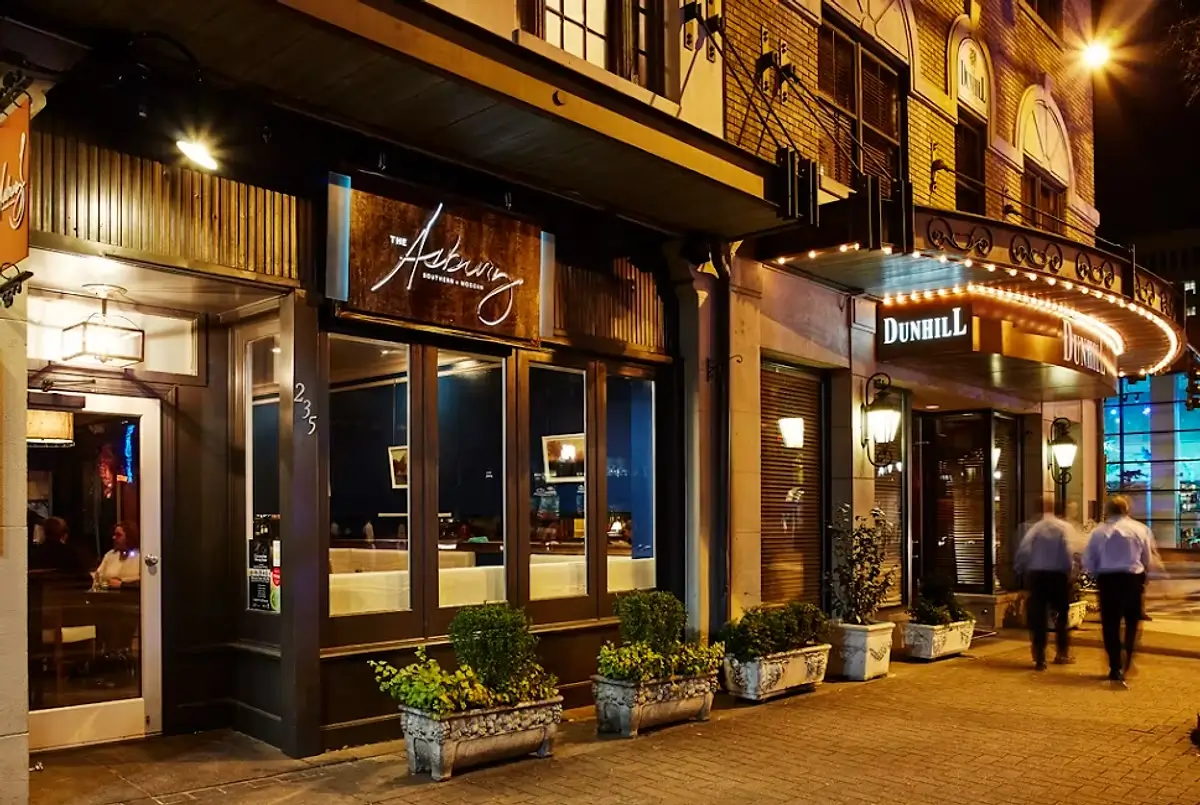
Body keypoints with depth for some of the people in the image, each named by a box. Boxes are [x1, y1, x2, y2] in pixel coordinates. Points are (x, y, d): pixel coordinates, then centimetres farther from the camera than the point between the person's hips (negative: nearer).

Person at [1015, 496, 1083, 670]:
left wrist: (1021, 571, 3)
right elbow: (1070, 552, -13)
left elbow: (1023, 551, -9)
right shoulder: (1065, 527, -2)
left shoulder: (1034, 527, -1)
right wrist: (1069, 570, 0)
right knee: (1061, 615, 19)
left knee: (1038, 618, 5)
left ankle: (1039, 659, 3)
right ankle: (1062, 654, 30)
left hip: (1036, 575, 0)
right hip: (1058, 575, 0)